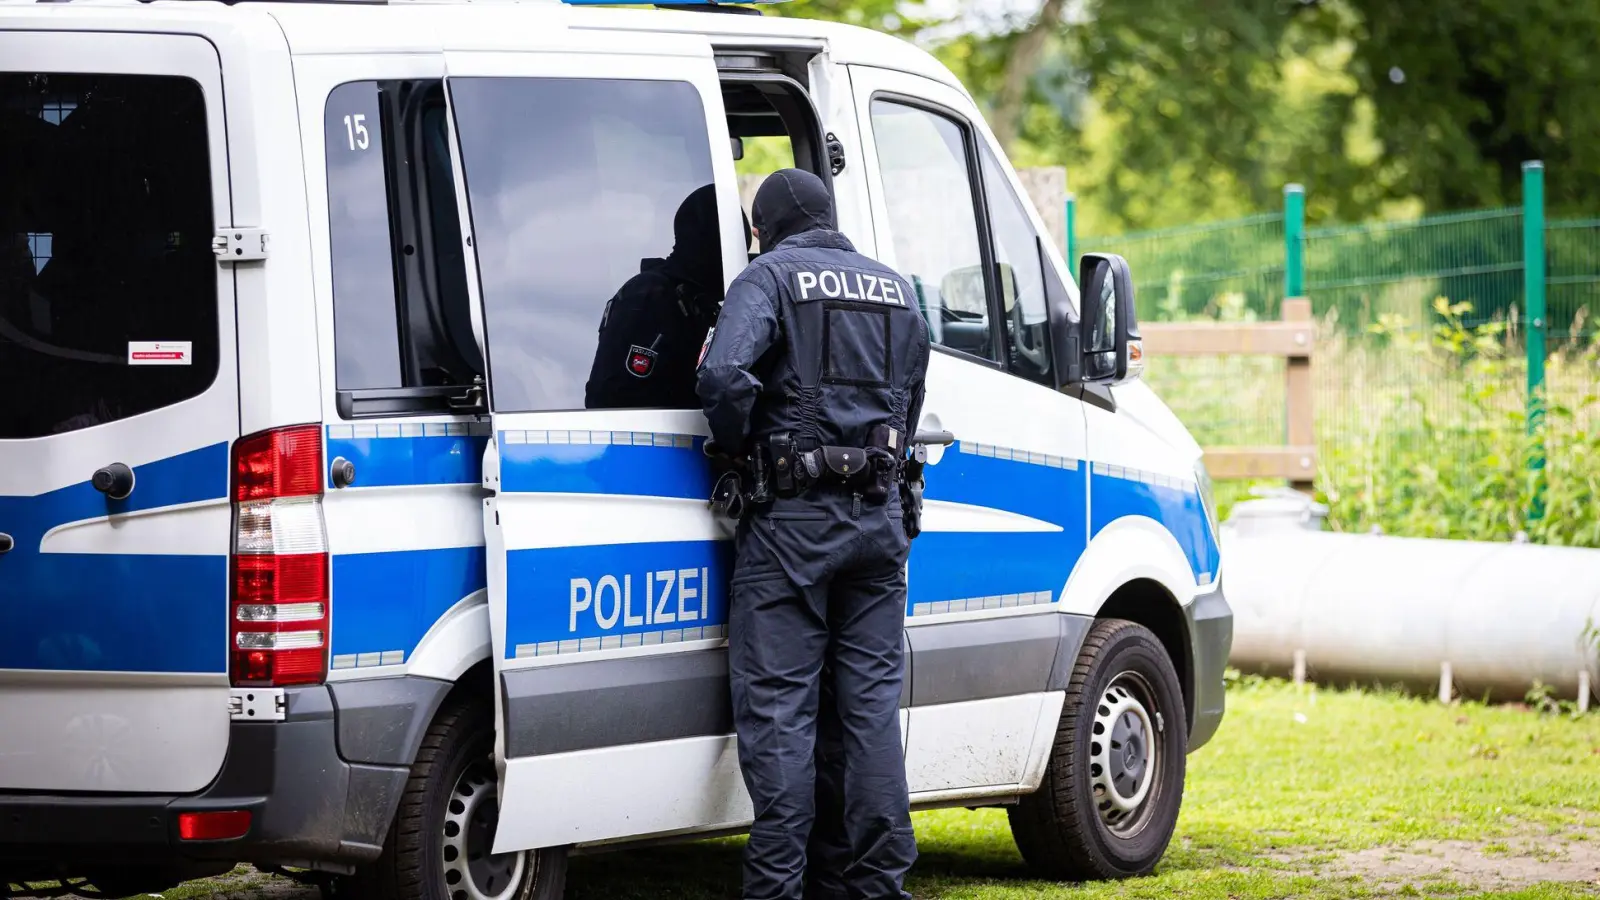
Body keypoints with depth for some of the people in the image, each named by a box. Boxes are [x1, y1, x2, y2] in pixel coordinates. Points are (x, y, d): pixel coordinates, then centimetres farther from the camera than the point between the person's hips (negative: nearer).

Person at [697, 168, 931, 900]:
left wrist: (734, 448, -6)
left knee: (777, 707, -3)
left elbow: (725, 375, -21)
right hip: (877, 519, 6)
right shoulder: (895, 291, 16)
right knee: (869, 699, 10)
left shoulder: (770, 277, -5)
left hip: (791, 518, -6)